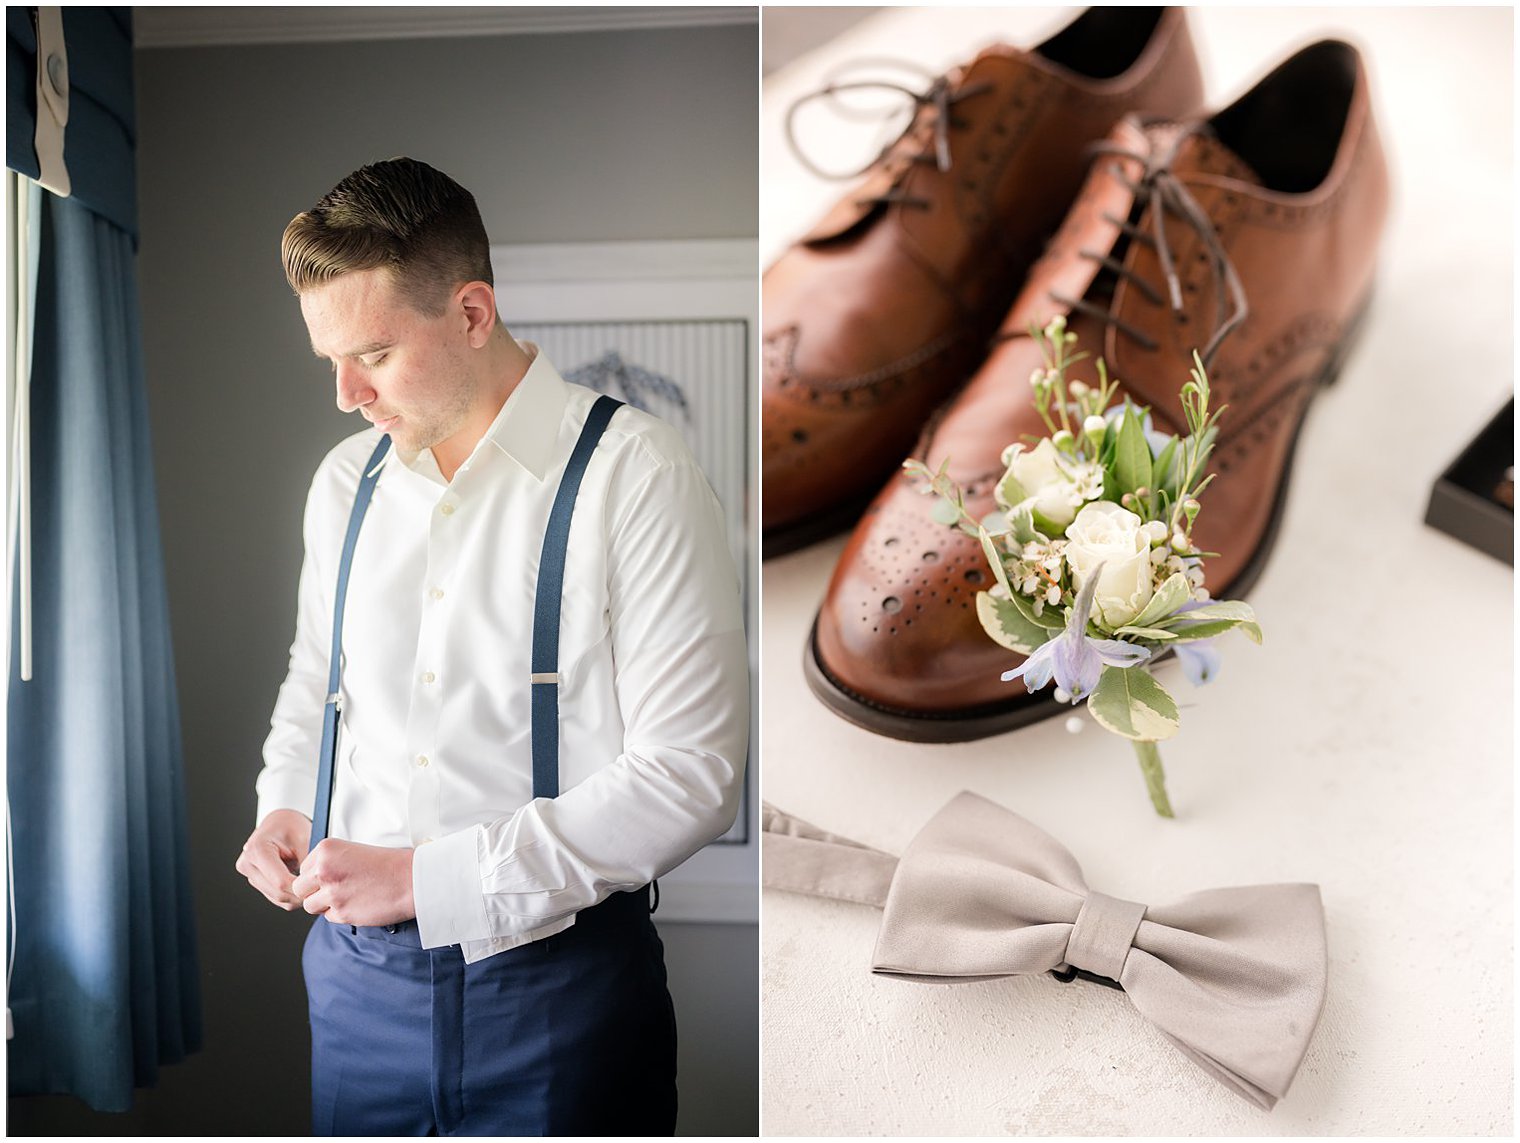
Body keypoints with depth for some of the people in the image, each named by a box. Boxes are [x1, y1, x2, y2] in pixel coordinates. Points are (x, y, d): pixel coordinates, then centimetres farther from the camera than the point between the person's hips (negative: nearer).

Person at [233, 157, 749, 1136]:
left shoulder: (633, 472, -14)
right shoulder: (345, 480, 7)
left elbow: (690, 776, -18)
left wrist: (428, 876, -17)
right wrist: (286, 807, 2)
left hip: (554, 979, -5)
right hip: (356, 970, 5)